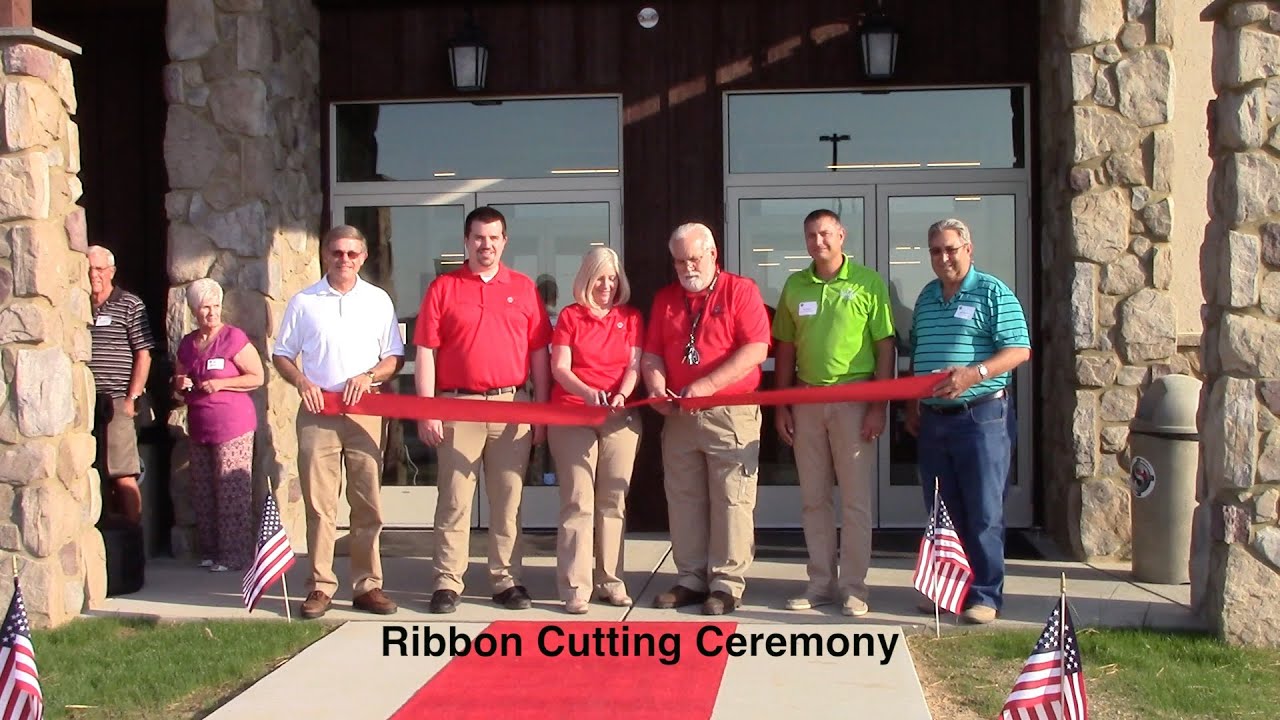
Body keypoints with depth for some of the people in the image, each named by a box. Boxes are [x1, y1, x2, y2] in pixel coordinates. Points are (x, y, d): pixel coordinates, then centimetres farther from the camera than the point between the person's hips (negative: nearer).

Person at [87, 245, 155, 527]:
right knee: (102, 473, 9)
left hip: (115, 402, -4)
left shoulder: (130, 305, 0)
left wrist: (132, 398, -8)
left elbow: (143, 356, -2)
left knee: (122, 475, -7)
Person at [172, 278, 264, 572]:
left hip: (232, 425, -7)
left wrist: (220, 383, -15)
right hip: (199, 427, 7)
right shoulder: (187, 344, 15)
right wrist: (180, 386, 4)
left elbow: (257, 377, -8)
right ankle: (210, 550, 17)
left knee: (232, 491, -6)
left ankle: (236, 554, -2)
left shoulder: (234, 338, -5)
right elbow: (179, 381, 28)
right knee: (203, 492, 8)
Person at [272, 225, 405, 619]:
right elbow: (281, 354, 11)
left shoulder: (378, 300, 10)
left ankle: (367, 586, 6)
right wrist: (301, 381, -7)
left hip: (365, 411, 1)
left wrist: (369, 376, -8)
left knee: (367, 504, 0)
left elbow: (395, 357, 11)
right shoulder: (303, 302, 8)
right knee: (319, 504, -1)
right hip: (317, 412, 0)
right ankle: (320, 586, 5)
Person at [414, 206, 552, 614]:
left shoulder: (523, 288, 10)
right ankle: (446, 582, 8)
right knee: (454, 500, 1)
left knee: (508, 500, 7)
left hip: (513, 405, 2)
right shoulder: (443, 288, 5)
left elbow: (539, 353, 8)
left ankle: (506, 580, 16)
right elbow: (426, 353, 1)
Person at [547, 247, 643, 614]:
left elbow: (634, 366, 5)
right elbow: (559, 368, -1)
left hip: (620, 418, 2)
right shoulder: (570, 316, 7)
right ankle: (575, 587, -3)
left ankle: (610, 580, 13)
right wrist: (586, 392, -20)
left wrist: (621, 394, -16)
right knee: (578, 501, -5)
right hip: (572, 417, -2)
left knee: (613, 501, 4)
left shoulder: (630, 318, 12)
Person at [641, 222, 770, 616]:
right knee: (683, 499, 9)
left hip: (731, 413, -5)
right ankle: (691, 579, 18)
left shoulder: (740, 291, -2)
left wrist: (708, 385, -20)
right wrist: (656, 386, -10)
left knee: (730, 500, -3)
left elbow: (756, 349, -13)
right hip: (678, 416, 5)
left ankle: (727, 584, 3)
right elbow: (652, 353, 12)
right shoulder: (665, 299, 15)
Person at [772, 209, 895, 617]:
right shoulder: (795, 286, 9)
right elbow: (785, 348, 11)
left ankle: (853, 587, 11)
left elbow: (885, 345, -5)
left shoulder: (867, 282, -3)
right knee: (813, 499, 9)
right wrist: (781, 406, 6)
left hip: (853, 398, -4)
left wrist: (879, 407, -10)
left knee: (856, 499, 1)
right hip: (807, 399, 4)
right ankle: (821, 583, 19)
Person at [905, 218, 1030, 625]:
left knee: (983, 512, -3)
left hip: (981, 417, -6)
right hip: (933, 418, 6)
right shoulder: (926, 298, 16)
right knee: (942, 510, 11)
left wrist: (973, 373, -23)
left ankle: (985, 595, 4)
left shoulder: (992, 293, -4)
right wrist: (911, 406, 16)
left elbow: (1019, 350, -11)